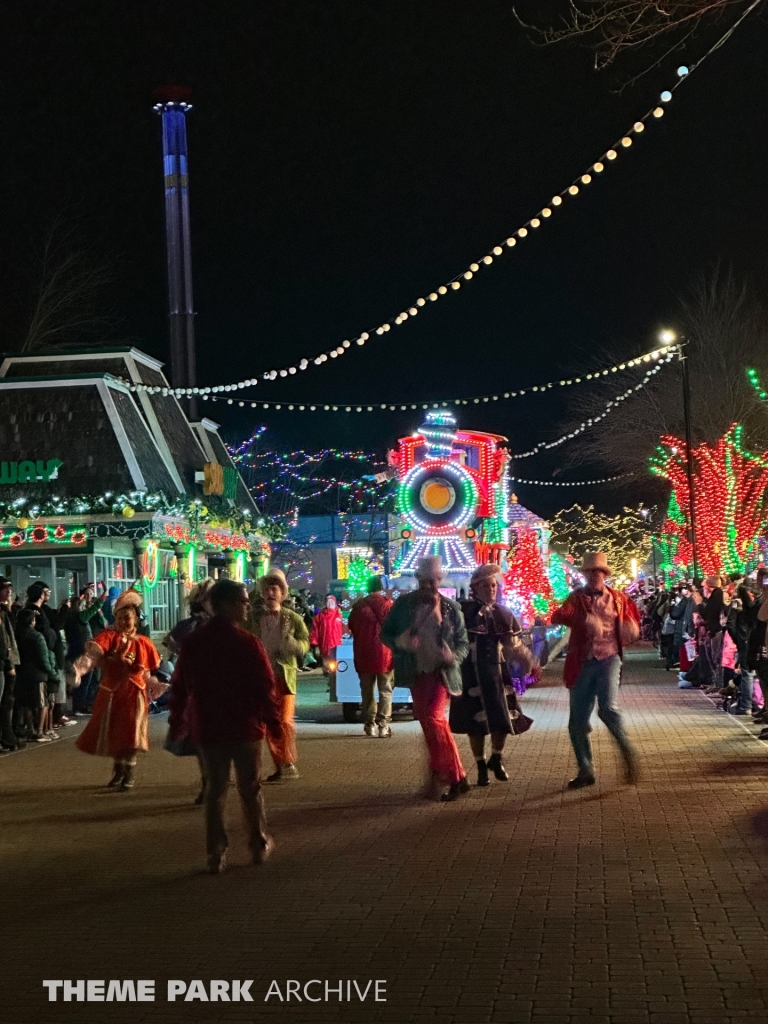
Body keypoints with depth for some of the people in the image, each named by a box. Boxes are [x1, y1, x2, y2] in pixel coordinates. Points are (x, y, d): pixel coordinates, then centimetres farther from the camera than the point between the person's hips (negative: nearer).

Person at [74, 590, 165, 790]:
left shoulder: (143, 643, 1)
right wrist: (82, 666, -42)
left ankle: (129, 773, 11)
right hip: (111, 693, 0)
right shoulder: (108, 636, -6)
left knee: (132, 734, -6)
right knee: (112, 733, 10)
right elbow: (93, 651, -25)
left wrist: (157, 687, -2)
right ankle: (118, 770, 31)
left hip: (134, 694, 0)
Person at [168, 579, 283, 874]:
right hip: (245, 727, -3)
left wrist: (177, 724, 15)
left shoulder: (192, 642, 0)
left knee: (216, 790, 11)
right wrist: (275, 723, -5)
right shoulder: (248, 643, -15)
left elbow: (180, 687, 5)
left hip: (208, 728, 3)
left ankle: (216, 855, 11)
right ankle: (259, 844, 24)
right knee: (250, 789, 12)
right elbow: (266, 687, -15)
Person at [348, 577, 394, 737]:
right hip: (385, 654, -2)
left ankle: (369, 724, 10)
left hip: (364, 655, 2)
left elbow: (351, 628, 8)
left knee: (367, 691, 12)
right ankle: (383, 725, -5)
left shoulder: (358, 606, 0)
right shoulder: (388, 605, -6)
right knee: (385, 691, 3)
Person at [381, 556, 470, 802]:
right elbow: (385, 633, 7)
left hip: (442, 672, -3)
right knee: (427, 721, 8)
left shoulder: (451, 608, -2)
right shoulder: (403, 604, 1)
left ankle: (452, 776, -9)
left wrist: (453, 656, -18)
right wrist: (400, 642, -16)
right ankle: (450, 776, 21)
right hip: (417, 673, 3)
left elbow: (463, 642, 4)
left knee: (433, 717, -19)